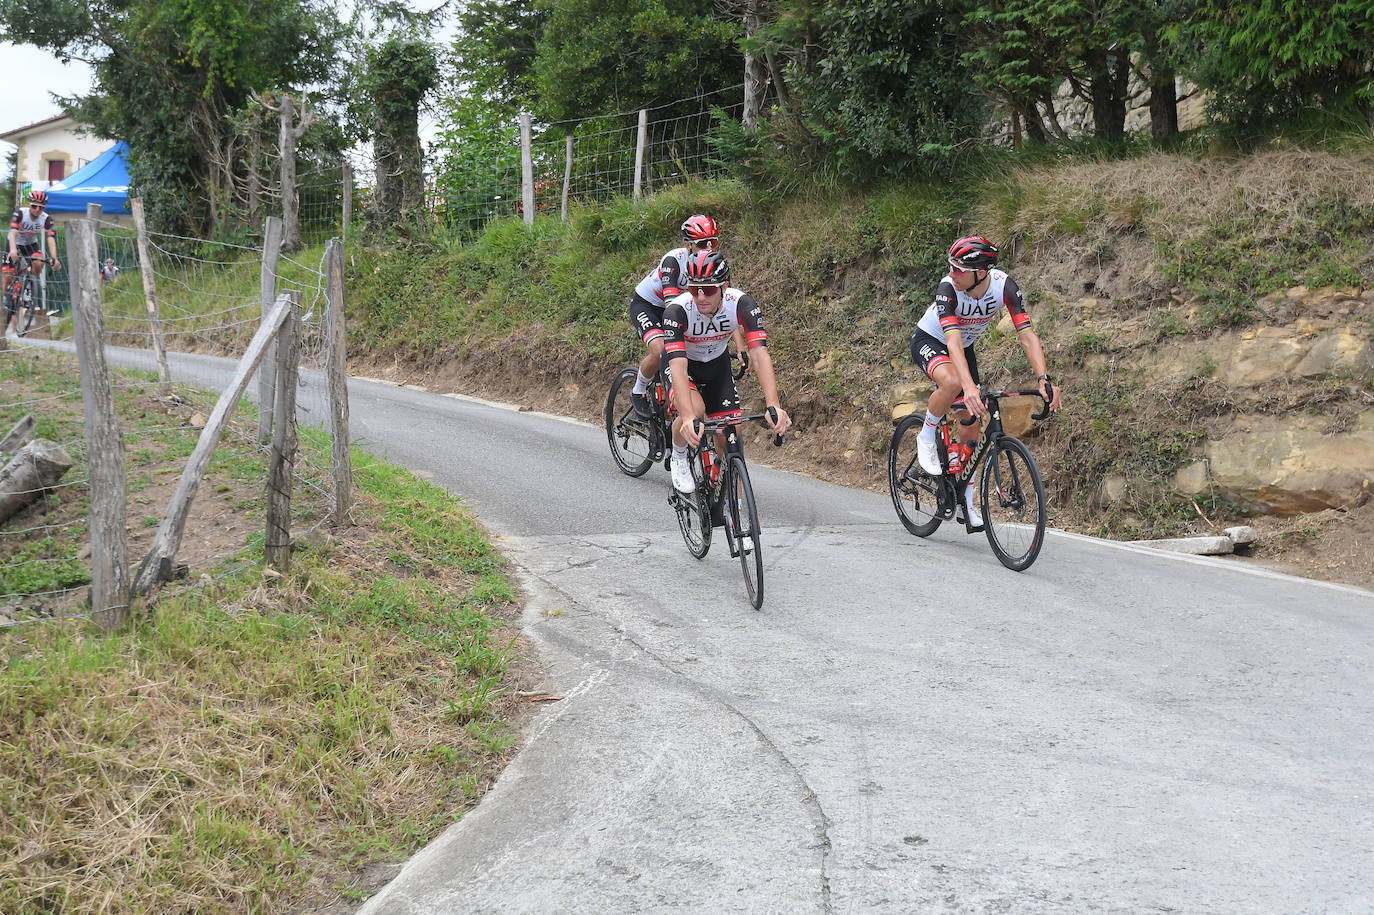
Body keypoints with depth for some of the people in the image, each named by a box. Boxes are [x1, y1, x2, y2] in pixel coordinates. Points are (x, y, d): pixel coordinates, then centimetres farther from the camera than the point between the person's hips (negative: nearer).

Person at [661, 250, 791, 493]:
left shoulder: (741, 304, -30)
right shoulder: (677, 310, -36)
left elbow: (760, 355, -38)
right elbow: (678, 367, -45)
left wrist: (773, 407, -52)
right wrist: (688, 417, -59)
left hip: (717, 363, 3)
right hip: (682, 363, -2)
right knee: (695, 409, -33)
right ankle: (678, 457, -1)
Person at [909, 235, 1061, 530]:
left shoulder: (1004, 286, -27)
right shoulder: (948, 288, -35)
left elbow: (1027, 335, -29)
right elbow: (953, 341, -45)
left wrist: (1044, 380, -42)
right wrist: (969, 387, -59)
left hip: (965, 347, 4)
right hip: (929, 342, -4)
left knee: (970, 427, 2)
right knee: (952, 382, -38)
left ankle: (966, 502, 17)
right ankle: (926, 438, -11)